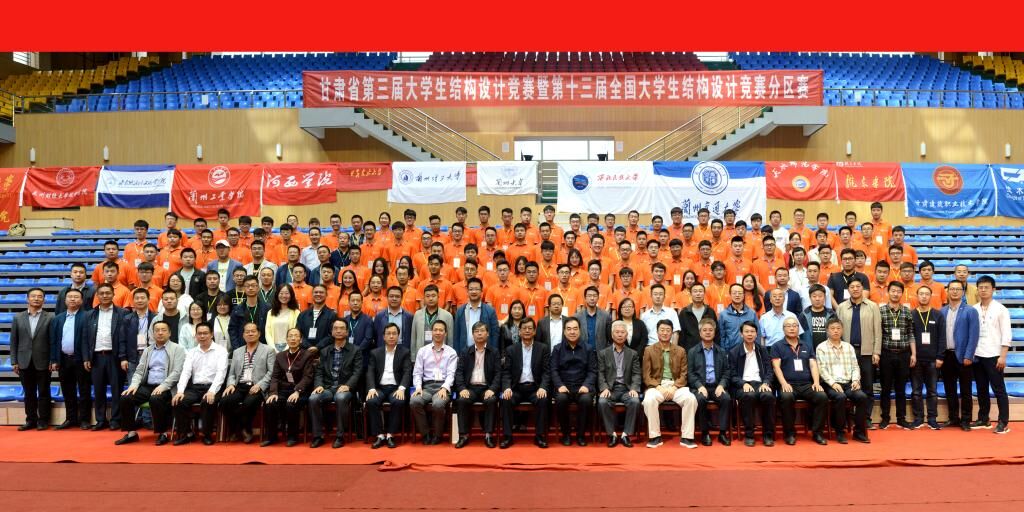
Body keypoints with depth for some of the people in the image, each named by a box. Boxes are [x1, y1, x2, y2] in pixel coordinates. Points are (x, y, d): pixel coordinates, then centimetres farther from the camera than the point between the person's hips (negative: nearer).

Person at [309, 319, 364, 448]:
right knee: (313, 398, -28)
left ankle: (340, 436, -25)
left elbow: (357, 372, -4)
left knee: (341, 398, -37)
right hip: (327, 388, 3)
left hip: (345, 388, -3)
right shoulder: (325, 351, 18)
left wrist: (347, 386, -21)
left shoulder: (355, 350, 6)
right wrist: (319, 385, -9)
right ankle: (318, 435, -16)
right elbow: (319, 372, 11)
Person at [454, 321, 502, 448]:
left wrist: (492, 389, -16)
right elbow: (459, 372, 4)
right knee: (462, 400, -30)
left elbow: (498, 373, 1)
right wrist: (462, 388, -13)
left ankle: (488, 435, -23)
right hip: (470, 387, 1)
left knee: (491, 400, -33)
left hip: (487, 387, -1)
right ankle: (464, 435, -21)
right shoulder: (465, 352, 13)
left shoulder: (494, 352, 9)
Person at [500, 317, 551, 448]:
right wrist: (507, 388, -15)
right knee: (506, 399, -28)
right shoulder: (511, 350, 11)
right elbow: (506, 372, 5)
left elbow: (547, 372, 1)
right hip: (516, 388, 1)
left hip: (535, 388, -1)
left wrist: (543, 387, -17)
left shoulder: (543, 348, 8)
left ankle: (540, 436, -18)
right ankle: (507, 436, -18)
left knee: (542, 400, -31)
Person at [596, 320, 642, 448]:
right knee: (602, 402, -32)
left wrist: (634, 388, -14)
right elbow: (600, 374, 3)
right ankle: (612, 434, -16)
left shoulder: (633, 354, 14)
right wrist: (604, 388, -15)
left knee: (635, 401, -31)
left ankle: (626, 434, -18)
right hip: (610, 388, 0)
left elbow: (636, 374, 5)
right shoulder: (603, 353, 12)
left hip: (626, 388, 1)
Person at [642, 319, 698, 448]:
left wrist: (674, 387, -12)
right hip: (656, 385, -1)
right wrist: (659, 387, -14)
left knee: (691, 399, -30)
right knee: (649, 400, -35)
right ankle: (655, 436, -21)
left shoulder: (680, 351, 13)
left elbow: (684, 374, 6)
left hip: (676, 386, 1)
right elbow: (646, 375, 3)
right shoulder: (649, 350, 9)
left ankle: (686, 437, -20)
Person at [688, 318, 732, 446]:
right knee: (700, 399, -34)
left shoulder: (721, 352, 17)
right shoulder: (692, 352, 10)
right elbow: (690, 373, 2)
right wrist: (700, 386, -14)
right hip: (699, 386, -2)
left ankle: (723, 432, -17)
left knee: (727, 398, -29)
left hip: (717, 386, 2)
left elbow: (727, 372, 9)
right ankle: (705, 432, -17)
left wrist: (721, 385, -9)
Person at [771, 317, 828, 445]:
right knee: (786, 398, -36)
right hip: (788, 384, -3)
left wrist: (816, 382, -6)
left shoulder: (807, 347, 21)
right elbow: (776, 367, -1)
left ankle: (817, 432, -12)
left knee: (822, 397, -26)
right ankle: (790, 433, -19)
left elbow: (813, 365, 11)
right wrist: (784, 383, -17)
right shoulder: (777, 347, 10)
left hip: (807, 384, 3)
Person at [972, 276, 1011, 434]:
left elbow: (1006, 334, -7)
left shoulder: (1000, 309, -3)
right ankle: (983, 419, 17)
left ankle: (1003, 422, 5)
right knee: (981, 389, 10)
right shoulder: (973, 309, 7)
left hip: (993, 355, -4)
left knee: (998, 389, 0)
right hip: (977, 355, 4)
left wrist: (1002, 356, -12)